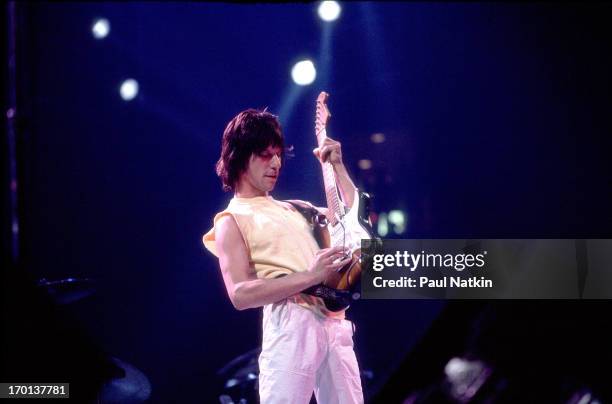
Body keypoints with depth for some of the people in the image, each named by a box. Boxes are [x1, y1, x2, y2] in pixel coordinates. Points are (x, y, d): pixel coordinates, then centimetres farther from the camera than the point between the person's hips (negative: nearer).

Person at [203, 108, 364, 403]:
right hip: (291, 324, -7)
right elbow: (240, 294, -11)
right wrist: (310, 276, -17)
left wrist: (337, 165, 19)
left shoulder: (291, 209, 23)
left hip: (334, 322, 7)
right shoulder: (232, 220, 3)